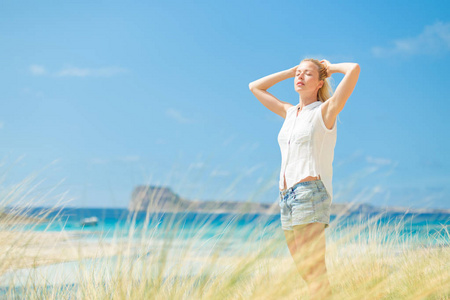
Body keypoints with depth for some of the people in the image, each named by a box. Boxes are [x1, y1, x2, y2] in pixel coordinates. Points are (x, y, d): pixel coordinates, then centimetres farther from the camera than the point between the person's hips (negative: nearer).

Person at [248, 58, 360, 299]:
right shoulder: (290, 113, 18)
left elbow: (354, 69, -12)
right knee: (301, 268, 10)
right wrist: (290, 71, 22)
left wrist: (330, 67, 8)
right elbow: (255, 87, 29)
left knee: (313, 267, -13)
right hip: (287, 197, 8)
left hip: (310, 191, -7)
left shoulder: (325, 111, -1)